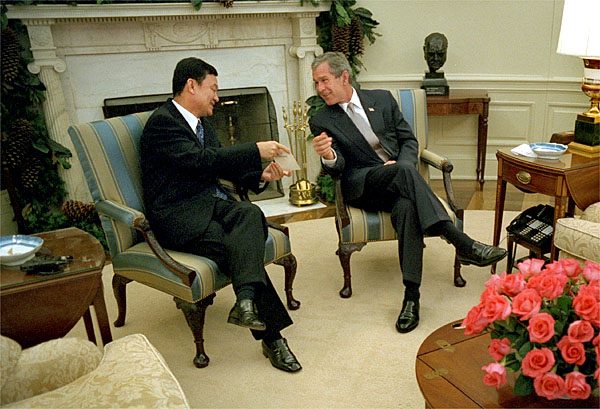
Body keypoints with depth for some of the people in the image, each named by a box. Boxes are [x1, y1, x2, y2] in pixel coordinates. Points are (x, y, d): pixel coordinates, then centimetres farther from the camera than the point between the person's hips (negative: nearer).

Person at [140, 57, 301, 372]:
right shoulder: (162, 122, -8)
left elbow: (224, 166, 19)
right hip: (178, 214, -7)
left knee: (251, 213, -27)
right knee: (235, 247, -29)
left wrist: (261, 175, 1)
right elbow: (202, 160, -20)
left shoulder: (201, 122, 22)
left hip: (211, 204, 7)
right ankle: (271, 337, -23)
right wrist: (256, 150, -17)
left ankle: (246, 300, -41)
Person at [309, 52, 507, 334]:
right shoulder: (321, 121, 8)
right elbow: (338, 169, -3)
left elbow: (409, 141, 14)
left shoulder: (382, 99, 15)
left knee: (406, 207, -35)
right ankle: (463, 244, -37)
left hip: (399, 180, 2)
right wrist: (329, 158, -27)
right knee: (405, 171, -35)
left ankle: (411, 294, -36)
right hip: (363, 186, -2)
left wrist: (401, 164, -8)